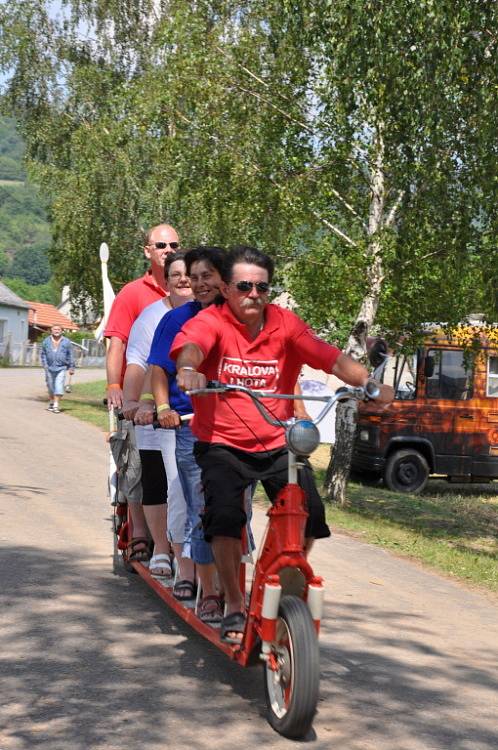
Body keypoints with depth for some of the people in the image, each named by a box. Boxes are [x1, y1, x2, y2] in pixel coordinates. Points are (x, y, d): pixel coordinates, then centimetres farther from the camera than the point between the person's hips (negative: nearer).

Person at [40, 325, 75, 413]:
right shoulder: (46, 341, 5)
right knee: (50, 387, 11)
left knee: (59, 386, -13)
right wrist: (44, 364, 1)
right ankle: (51, 403, 30)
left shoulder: (66, 342, 2)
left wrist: (71, 367, 5)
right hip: (49, 368, 2)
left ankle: (56, 405, -13)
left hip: (61, 368, -2)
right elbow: (43, 354, 12)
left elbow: (70, 355, 6)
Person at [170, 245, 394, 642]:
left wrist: (369, 382, -31)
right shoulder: (211, 322, -9)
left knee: (309, 512, -13)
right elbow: (190, 346, -32)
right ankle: (235, 607, -2)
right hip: (222, 443, -2)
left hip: (277, 443, 3)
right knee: (225, 514, -23)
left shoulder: (285, 324, -2)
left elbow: (331, 358, -13)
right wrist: (188, 369, -56)